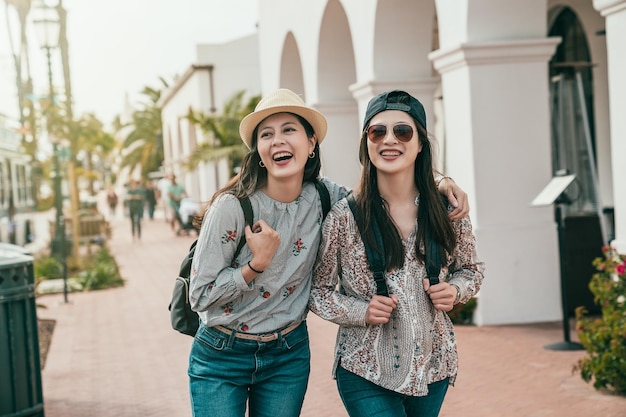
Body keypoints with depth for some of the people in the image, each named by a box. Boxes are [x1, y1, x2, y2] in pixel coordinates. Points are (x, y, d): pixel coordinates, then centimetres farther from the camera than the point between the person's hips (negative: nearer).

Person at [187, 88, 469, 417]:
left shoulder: (323, 198, -7)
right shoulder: (232, 207, -19)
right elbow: (200, 296, -14)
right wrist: (258, 264, -25)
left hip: (288, 356, 4)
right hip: (221, 355, -3)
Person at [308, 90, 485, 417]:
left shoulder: (448, 210, -4)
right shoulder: (344, 216, -11)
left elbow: (471, 268, 13)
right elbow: (317, 290, -1)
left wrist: (455, 290, -9)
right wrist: (361, 311, -18)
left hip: (433, 367, 4)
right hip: (366, 372, -3)